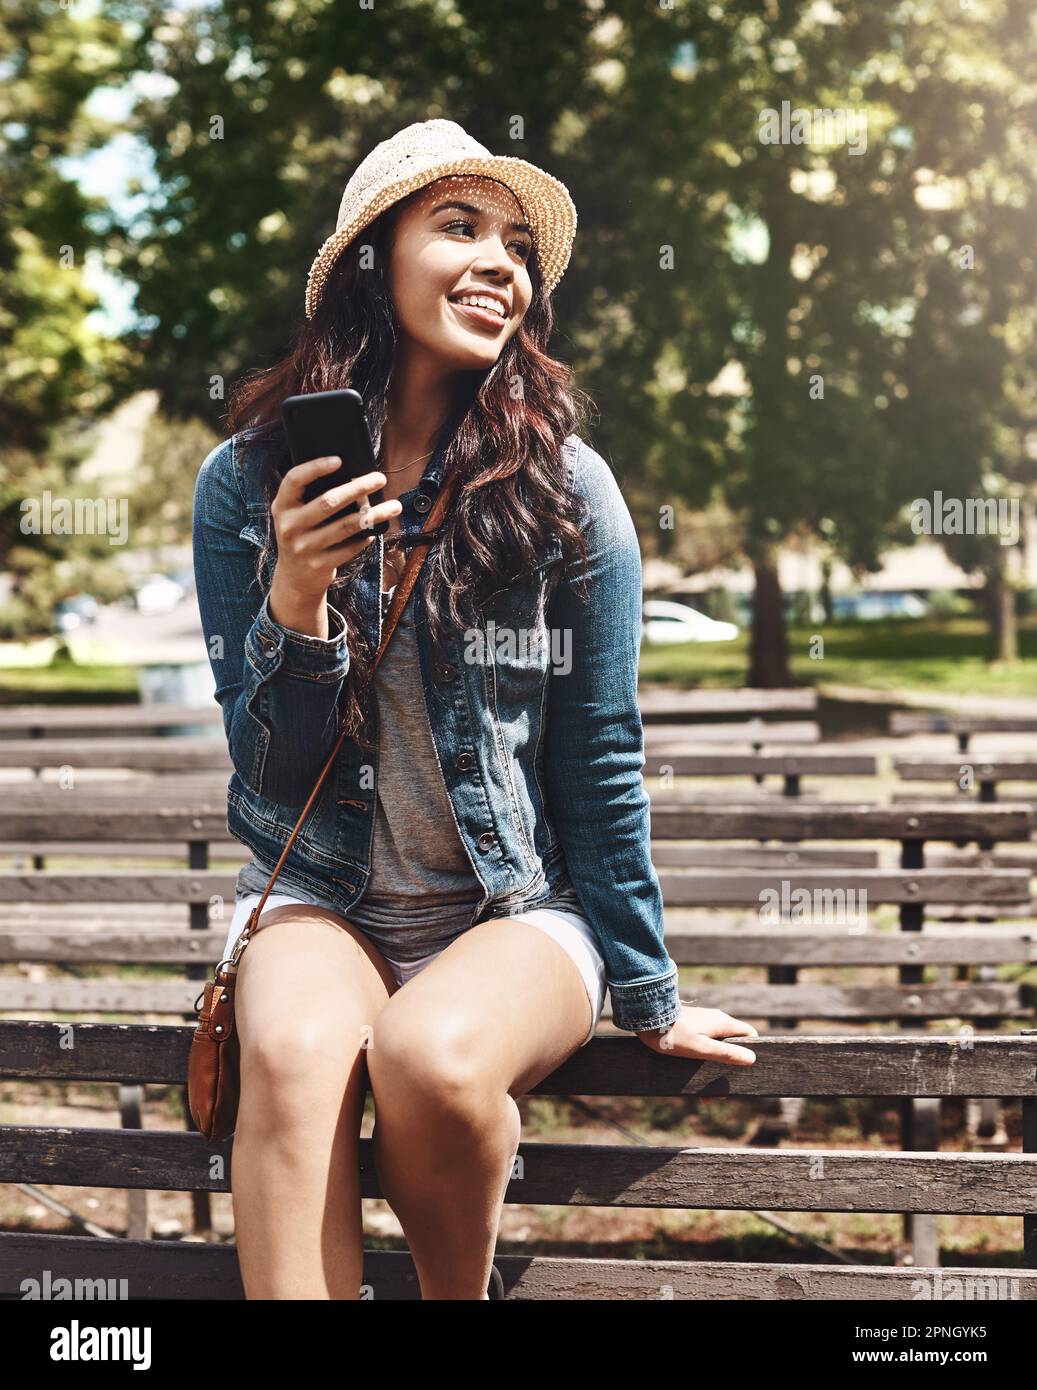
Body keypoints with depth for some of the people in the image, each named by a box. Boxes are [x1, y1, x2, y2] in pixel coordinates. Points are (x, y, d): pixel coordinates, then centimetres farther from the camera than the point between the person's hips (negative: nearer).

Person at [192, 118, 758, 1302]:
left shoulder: (565, 490, -7)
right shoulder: (247, 483, -4)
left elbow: (602, 761, -1)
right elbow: (271, 774, -3)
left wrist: (646, 999, 6)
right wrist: (296, 602, -23)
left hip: (518, 905, 0)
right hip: (318, 894, 1)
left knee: (432, 1055, -31)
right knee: (293, 1055, -33)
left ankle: (461, 1295, 0)